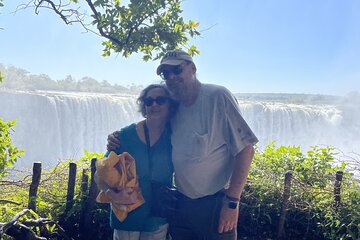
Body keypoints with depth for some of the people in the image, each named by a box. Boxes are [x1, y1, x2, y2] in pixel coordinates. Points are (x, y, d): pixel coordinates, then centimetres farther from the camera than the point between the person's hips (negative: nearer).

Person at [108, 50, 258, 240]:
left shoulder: (217, 96, -13)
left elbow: (245, 150, -15)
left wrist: (232, 202, -17)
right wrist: (119, 142, -2)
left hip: (215, 203, -5)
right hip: (182, 203, 5)